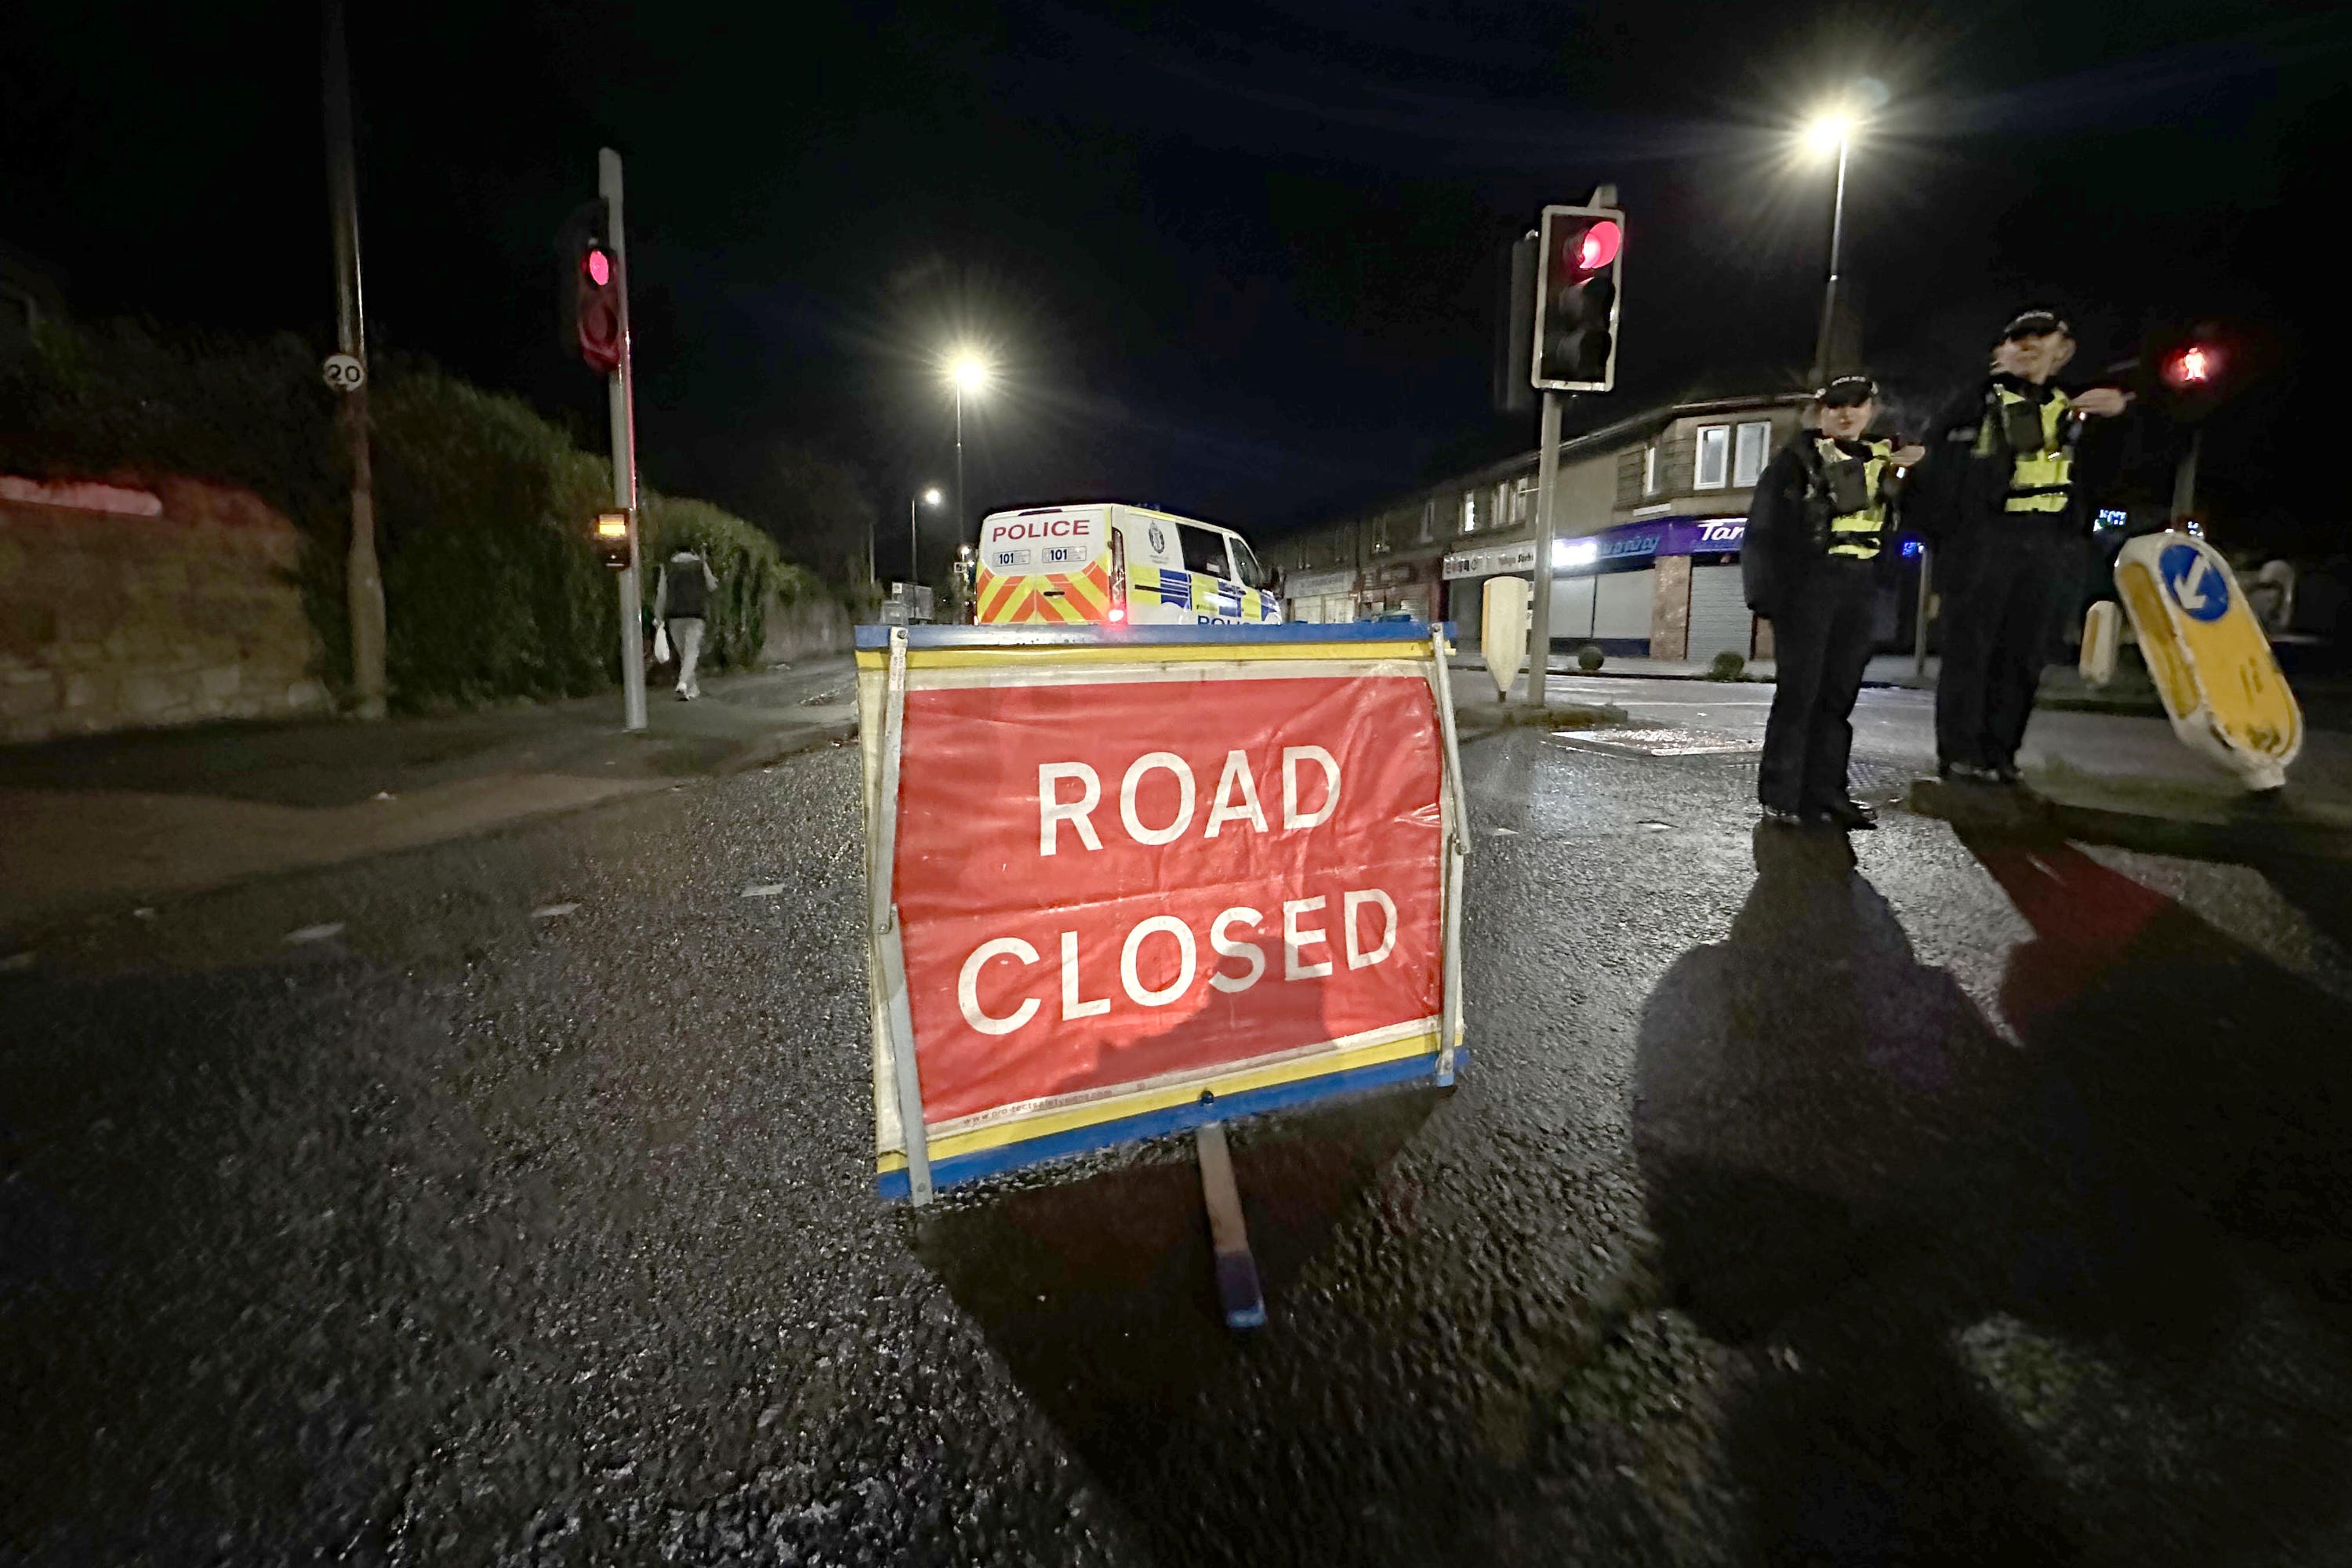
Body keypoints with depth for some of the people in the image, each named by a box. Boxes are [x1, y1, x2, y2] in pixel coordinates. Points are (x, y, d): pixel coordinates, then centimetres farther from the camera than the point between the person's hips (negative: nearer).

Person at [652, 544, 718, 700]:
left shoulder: (667, 566, 7)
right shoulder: (701, 564, 4)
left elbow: (662, 593, 4)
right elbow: (712, 587, 8)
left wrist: (659, 617, 7)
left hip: (675, 614, 2)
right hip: (696, 613, -2)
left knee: (682, 653, 12)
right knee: (692, 651, -8)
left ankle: (693, 689, 15)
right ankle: (683, 683, -30)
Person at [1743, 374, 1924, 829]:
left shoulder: (1885, 458, 17)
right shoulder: (1797, 456, 0)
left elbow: (1890, 532, 23)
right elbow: (1764, 526, -5)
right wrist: (1766, 589, -11)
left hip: (1859, 591, 6)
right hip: (1807, 585, -5)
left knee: (1840, 692, 6)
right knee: (1799, 689, -8)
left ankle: (1825, 794, 11)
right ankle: (1779, 797, -4)